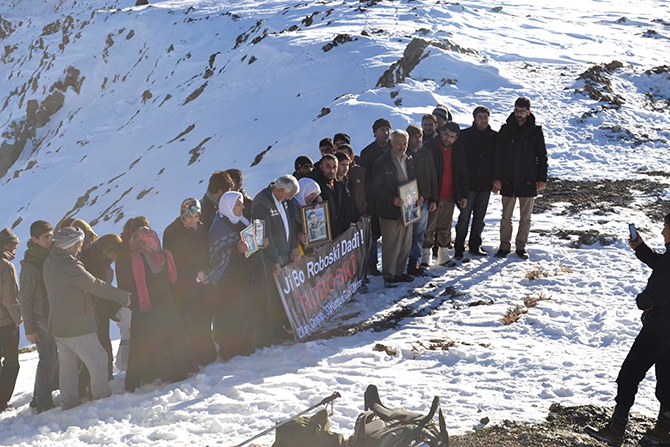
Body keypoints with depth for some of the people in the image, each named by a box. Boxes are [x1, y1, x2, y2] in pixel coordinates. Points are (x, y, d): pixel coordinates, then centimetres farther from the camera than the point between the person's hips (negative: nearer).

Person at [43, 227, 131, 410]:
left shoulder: (49, 262, 6)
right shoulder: (70, 266, -22)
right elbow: (96, 285, -18)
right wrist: (123, 296, -8)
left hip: (58, 324, 9)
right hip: (77, 325, -9)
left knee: (67, 363, 15)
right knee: (97, 358, 2)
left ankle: (69, 401, 19)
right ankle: (102, 396, 7)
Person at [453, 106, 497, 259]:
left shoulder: (494, 137, 5)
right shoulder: (465, 135, -3)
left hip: (485, 184, 3)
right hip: (468, 183, -3)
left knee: (479, 218, 12)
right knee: (464, 217, -3)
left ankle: (475, 246, 22)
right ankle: (459, 248, 4)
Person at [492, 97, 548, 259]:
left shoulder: (536, 132, 0)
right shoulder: (506, 130, 1)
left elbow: (542, 157, 4)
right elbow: (498, 156, 2)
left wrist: (542, 179, -2)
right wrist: (496, 178, -4)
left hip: (528, 182, -1)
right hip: (508, 182, 1)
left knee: (525, 217, 7)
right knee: (506, 216, 6)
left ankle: (521, 246, 17)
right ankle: (504, 246, 15)